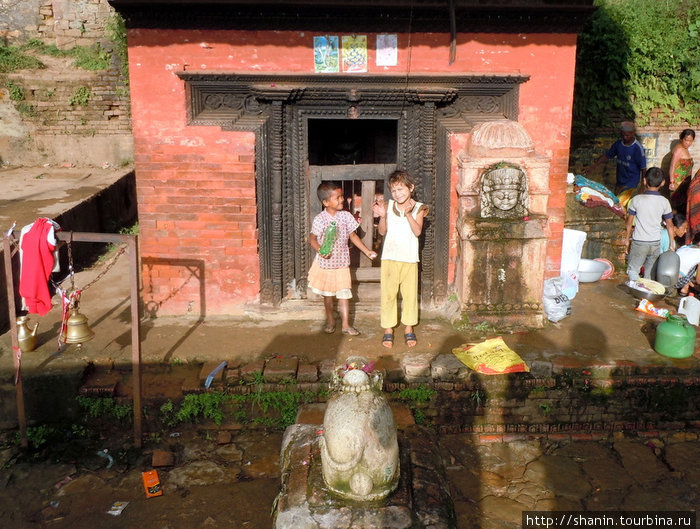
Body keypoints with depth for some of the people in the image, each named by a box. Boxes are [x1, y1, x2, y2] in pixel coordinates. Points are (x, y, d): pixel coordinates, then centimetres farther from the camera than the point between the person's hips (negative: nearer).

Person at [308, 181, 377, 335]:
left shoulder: (346, 216, -5)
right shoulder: (319, 220, -15)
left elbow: (352, 235, 6)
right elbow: (312, 238, -9)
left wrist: (367, 251, 6)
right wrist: (320, 250, -28)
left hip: (342, 263, 2)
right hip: (325, 263, -2)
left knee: (344, 294, 1)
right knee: (327, 295, 13)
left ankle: (346, 325, 9)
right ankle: (330, 320, 31)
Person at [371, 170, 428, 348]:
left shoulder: (418, 208, -1)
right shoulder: (388, 206, 1)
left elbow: (417, 231, -12)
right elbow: (382, 232, 1)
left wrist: (408, 213, -23)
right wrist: (382, 216, -16)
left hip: (409, 259, 0)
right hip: (389, 258, 1)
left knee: (410, 293, 7)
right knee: (388, 293, 4)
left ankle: (409, 328, 21)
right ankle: (388, 329, 15)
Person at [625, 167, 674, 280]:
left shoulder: (636, 199, -10)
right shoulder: (664, 202, -5)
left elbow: (630, 222, -2)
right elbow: (669, 225, 2)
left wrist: (627, 239, 11)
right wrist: (672, 243, 13)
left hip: (639, 242, -2)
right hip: (656, 243, 2)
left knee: (632, 270, 5)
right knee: (650, 273, 15)